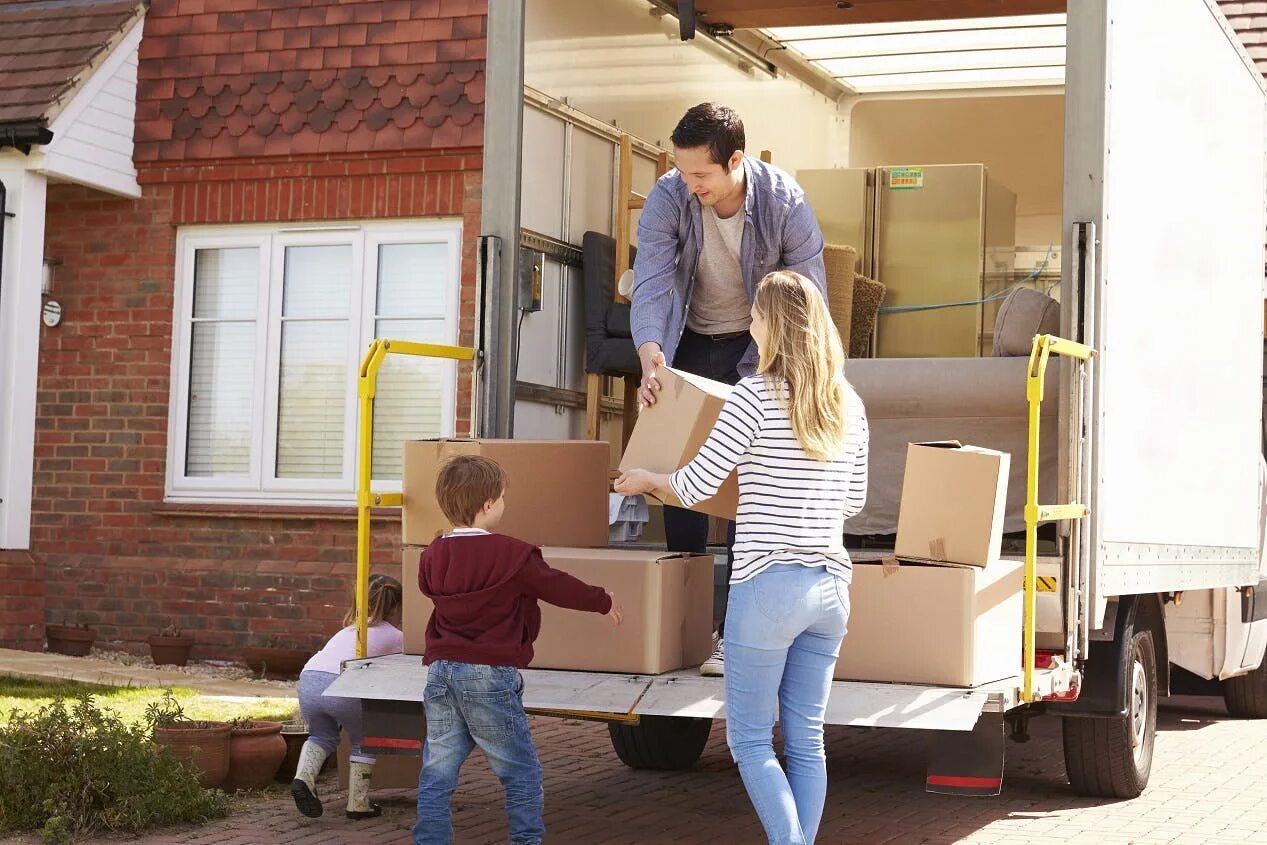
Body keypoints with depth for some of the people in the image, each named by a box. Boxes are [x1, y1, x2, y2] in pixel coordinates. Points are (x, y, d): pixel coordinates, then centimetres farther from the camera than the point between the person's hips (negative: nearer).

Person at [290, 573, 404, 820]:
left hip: (308, 679, 5)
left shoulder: (351, 628, 35)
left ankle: (303, 777, 6)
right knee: (363, 742, 21)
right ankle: (358, 804, 18)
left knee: (323, 736, 30)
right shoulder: (394, 636, 19)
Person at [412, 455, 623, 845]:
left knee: (437, 773, 10)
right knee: (521, 772, 7)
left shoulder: (432, 557, 5)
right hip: (490, 676, -5)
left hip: (441, 672, 5)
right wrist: (604, 602, 16)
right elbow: (559, 587, -1)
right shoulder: (513, 556, -11)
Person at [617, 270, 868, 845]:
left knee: (750, 739, 3)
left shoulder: (756, 394, -10)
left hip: (769, 583, -6)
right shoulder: (849, 404, 8)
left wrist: (646, 480, 11)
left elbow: (698, 485, -8)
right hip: (831, 584, 6)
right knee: (806, 740, 11)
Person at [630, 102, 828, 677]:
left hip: (759, 347, -3)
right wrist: (650, 355, -41)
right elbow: (650, 284, -24)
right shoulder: (668, 199, -18)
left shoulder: (785, 203, -23)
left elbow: (809, 299, -18)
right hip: (691, 343, 3)